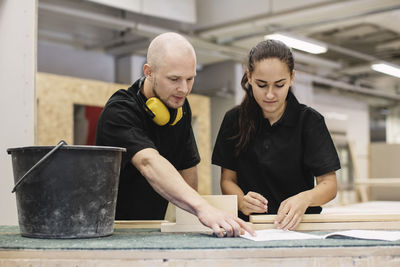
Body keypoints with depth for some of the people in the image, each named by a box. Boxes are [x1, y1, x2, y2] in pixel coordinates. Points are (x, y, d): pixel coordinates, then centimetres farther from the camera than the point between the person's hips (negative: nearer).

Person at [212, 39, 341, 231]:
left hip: (299, 224, -3)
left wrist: (305, 199, -26)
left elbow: (329, 183, -4)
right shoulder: (235, 120, 6)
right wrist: (241, 201, -15)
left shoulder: (309, 120, -1)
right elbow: (228, 179, 8)